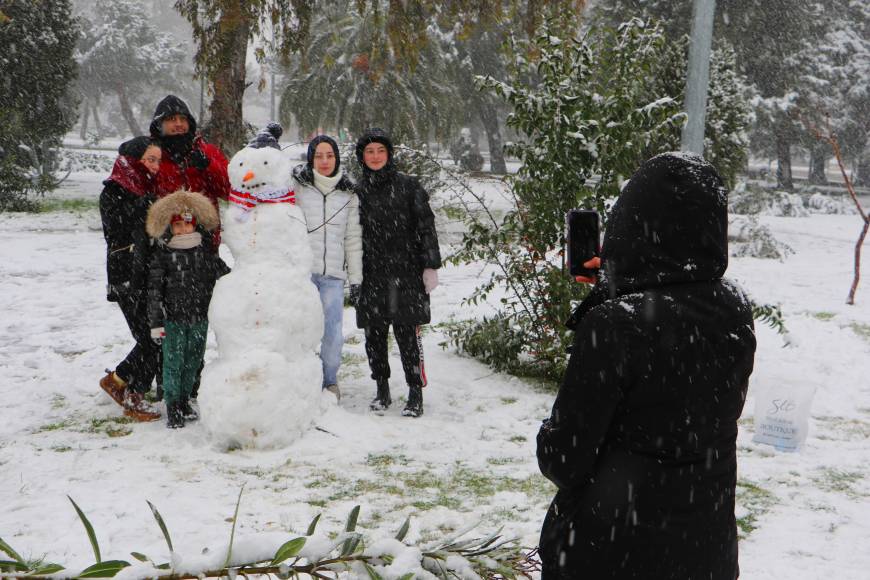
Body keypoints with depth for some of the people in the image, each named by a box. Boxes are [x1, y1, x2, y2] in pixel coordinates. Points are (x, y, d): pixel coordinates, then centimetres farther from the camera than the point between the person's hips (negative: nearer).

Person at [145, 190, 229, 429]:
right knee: (173, 362, 0)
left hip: (199, 319, 3)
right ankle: (172, 405, 13)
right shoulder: (162, 255, -7)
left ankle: (184, 400, 28)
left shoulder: (205, 252, 3)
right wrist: (156, 323, -9)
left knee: (193, 361, 12)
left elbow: (223, 275, 13)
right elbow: (155, 290, -6)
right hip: (173, 319, -3)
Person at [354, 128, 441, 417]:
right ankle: (382, 390, 20)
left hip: (406, 274, -3)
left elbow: (426, 227, 2)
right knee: (374, 334, 6)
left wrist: (430, 266, -5)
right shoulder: (358, 192, 10)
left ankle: (416, 393, 1)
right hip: (371, 276, 3)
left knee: (407, 333, -6)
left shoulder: (408, 186, 3)